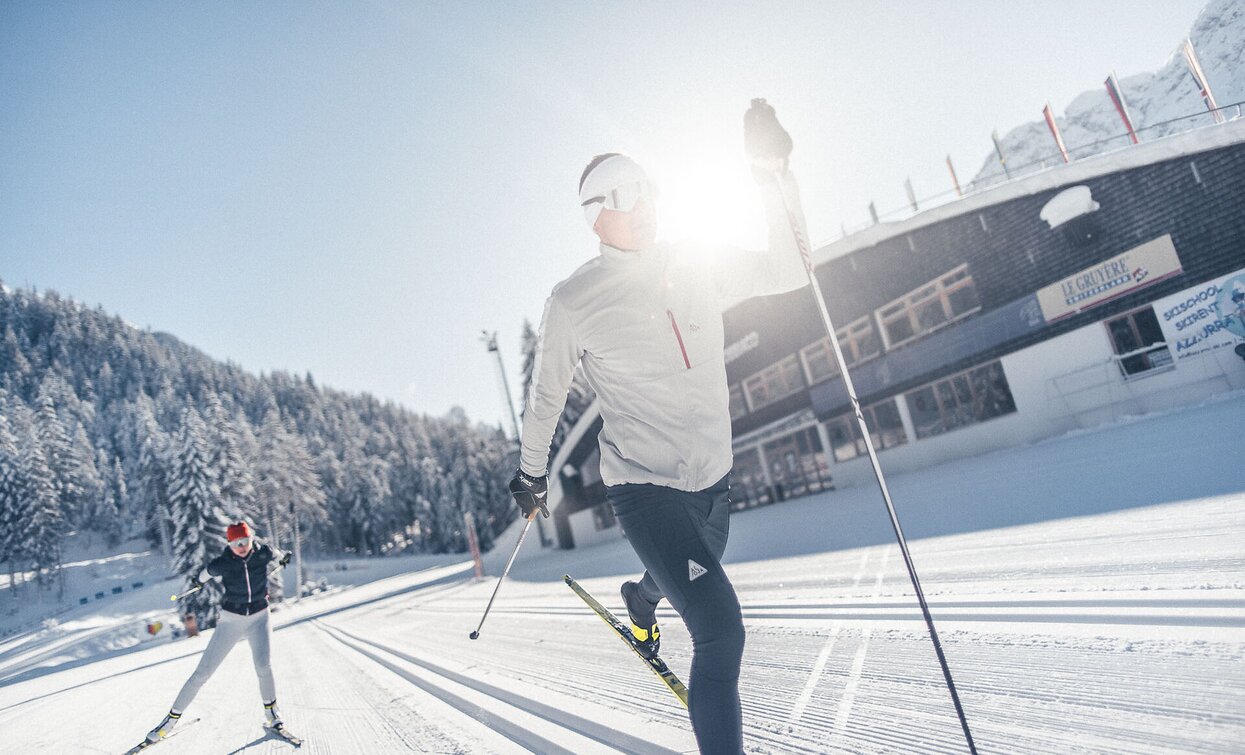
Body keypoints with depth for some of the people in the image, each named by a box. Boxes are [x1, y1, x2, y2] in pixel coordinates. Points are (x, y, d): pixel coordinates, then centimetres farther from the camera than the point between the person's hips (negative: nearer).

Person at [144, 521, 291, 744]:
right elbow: (205, 573, 7)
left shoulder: (264, 553, -12)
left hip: (259, 618, 0)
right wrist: (197, 580, 28)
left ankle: (271, 711, 4)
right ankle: (172, 718, 23)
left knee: (263, 665, -20)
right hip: (231, 620, 0)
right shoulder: (221, 564, -16)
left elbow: (276, 554, 12)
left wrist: (283, 558, 33)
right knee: (202, 673, 1)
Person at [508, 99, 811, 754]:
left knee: (682, 581, 32)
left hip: (713, 481, 6)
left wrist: (773, 170, -8)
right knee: (721, 631, -19)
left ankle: (641, 599, 68)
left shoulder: (699, 268, 1)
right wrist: (530, 472, 13)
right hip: (643, 489, -6)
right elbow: (545, 394, 2)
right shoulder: (574, 301, -10)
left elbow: (788, 272, -1)